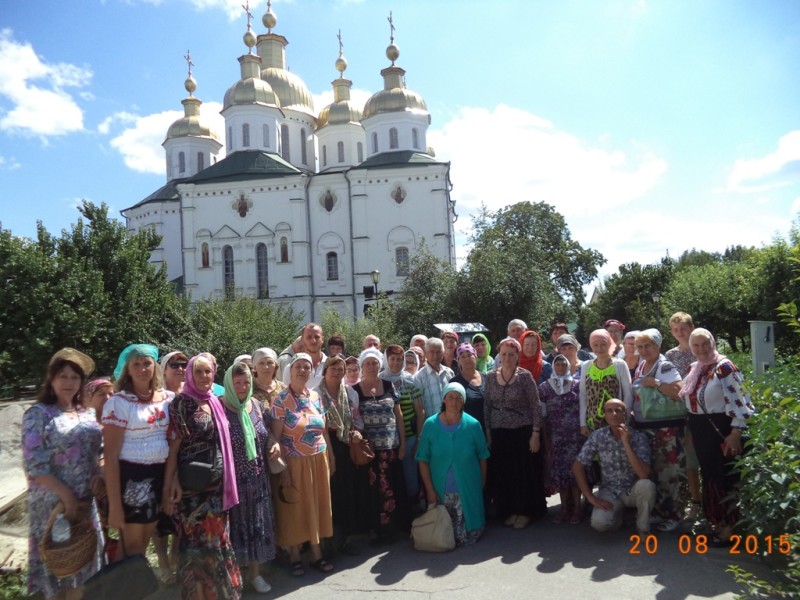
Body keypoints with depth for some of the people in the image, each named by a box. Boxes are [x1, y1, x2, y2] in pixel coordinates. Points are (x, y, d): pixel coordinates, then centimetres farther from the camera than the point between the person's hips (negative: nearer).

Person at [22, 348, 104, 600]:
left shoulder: (86, 413, 7)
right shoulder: (38, 414, -10)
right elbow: (34, 465, -14)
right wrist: (66, 494, -18)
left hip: (86, 500, 5)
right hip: (54, 501, -5)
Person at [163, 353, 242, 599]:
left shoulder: (215, 403, 9)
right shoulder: (182, 403, -10)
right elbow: (173, 446, -14)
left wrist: (226, 480, 13)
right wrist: (170, 484, -19)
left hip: (217, 484, 6)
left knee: (216, 540, 16)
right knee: (198, 542, 4)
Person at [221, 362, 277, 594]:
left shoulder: (255, 404, 3)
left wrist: (274, 443, -3)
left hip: (258, 478, 5)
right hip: (232, 479, -5)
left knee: (258, 524, 13)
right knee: (235, 525, 7)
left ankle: (255, 572, 29)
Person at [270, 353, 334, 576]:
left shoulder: (315, 396, 4)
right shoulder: (280, 400, -11)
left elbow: (324, 430, 9)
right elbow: (276, 437, -12)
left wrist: (331, 457, 9)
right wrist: (283, 467, -15)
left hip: (318, 460, 5)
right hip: (295, 463, -5)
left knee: (317, 506, 13)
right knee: (295, 508, 8)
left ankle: (316, 554, 28)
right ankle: (294, 556, 25)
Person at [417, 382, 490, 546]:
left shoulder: (473, 425, -8)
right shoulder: (430, 424, -8)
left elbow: (482, 458, 2)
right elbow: (423, 460, -5)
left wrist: (482, 485, 6)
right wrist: (430, 490, -7)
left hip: (468, 491, 0)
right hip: (440, 491, 0)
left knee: (467, 537, 5)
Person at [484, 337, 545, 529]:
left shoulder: (525, 376, -8)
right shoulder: (490, 377, 3)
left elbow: (536, 406, -8)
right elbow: (487, 406, 9)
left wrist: (536, 434, -12)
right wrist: (488, 432, 6)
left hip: (523, 432, -4)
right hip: (499, 433, 4)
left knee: (525, 473, 4)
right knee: (503, 474, 9)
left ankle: (525, 511, 20)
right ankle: (510, 510, 25)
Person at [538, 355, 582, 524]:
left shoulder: (577, 385, 3)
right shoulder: (544, 387, 3)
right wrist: (546, 440, 1)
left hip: (575, 435, -1)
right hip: (556, 437, 1)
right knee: (559, 471, 3)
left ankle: (576, 508, 10)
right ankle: (565, 508, 16)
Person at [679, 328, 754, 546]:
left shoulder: (724, 367, -14)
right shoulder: (694, 369, 11)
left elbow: (738, 401, -19)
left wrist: (736, 433, -23)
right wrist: (691, 430, 21)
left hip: (721, 428, -8)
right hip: (700, 429, 8)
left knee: (725, 477, 0)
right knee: (709, 475, 14)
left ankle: (730, 527, 11)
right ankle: (717, 521, 27)